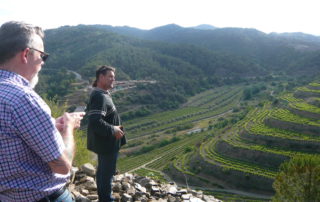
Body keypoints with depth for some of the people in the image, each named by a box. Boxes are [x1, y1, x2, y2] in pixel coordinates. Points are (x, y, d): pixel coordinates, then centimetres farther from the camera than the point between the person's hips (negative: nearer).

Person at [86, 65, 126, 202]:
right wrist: (113, 130, -24)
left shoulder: (102, 94, 10)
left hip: (104, 142, 11)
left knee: (103, 171, 22)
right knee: (107, 173, 3)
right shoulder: (100, 97, -24)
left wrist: (112, 128, 15)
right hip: (107, 143, -11)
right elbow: (95, 122, -34)